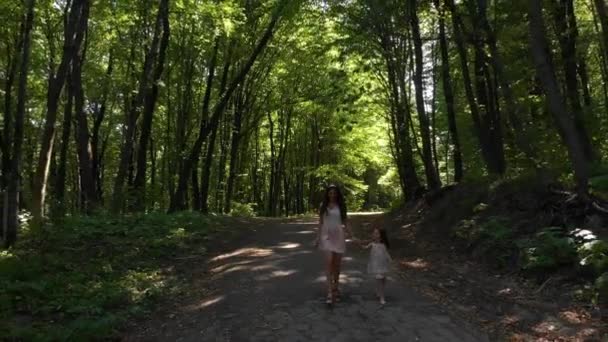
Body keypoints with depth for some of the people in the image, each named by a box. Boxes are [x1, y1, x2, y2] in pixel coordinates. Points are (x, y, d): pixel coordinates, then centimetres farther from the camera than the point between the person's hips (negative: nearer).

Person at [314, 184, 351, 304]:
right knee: (328, 263, -13)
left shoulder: (341, 206, 5)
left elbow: (345, 222, 7)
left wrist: (352, 236, 0)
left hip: (338, 236, 1)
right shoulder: (323, 206, 4)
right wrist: (317, 237, 3)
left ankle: (335, 288, 25)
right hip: (326, 236, -1)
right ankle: (330, 292, -14)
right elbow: (320, 223, 8)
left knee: (337, 264, 7)